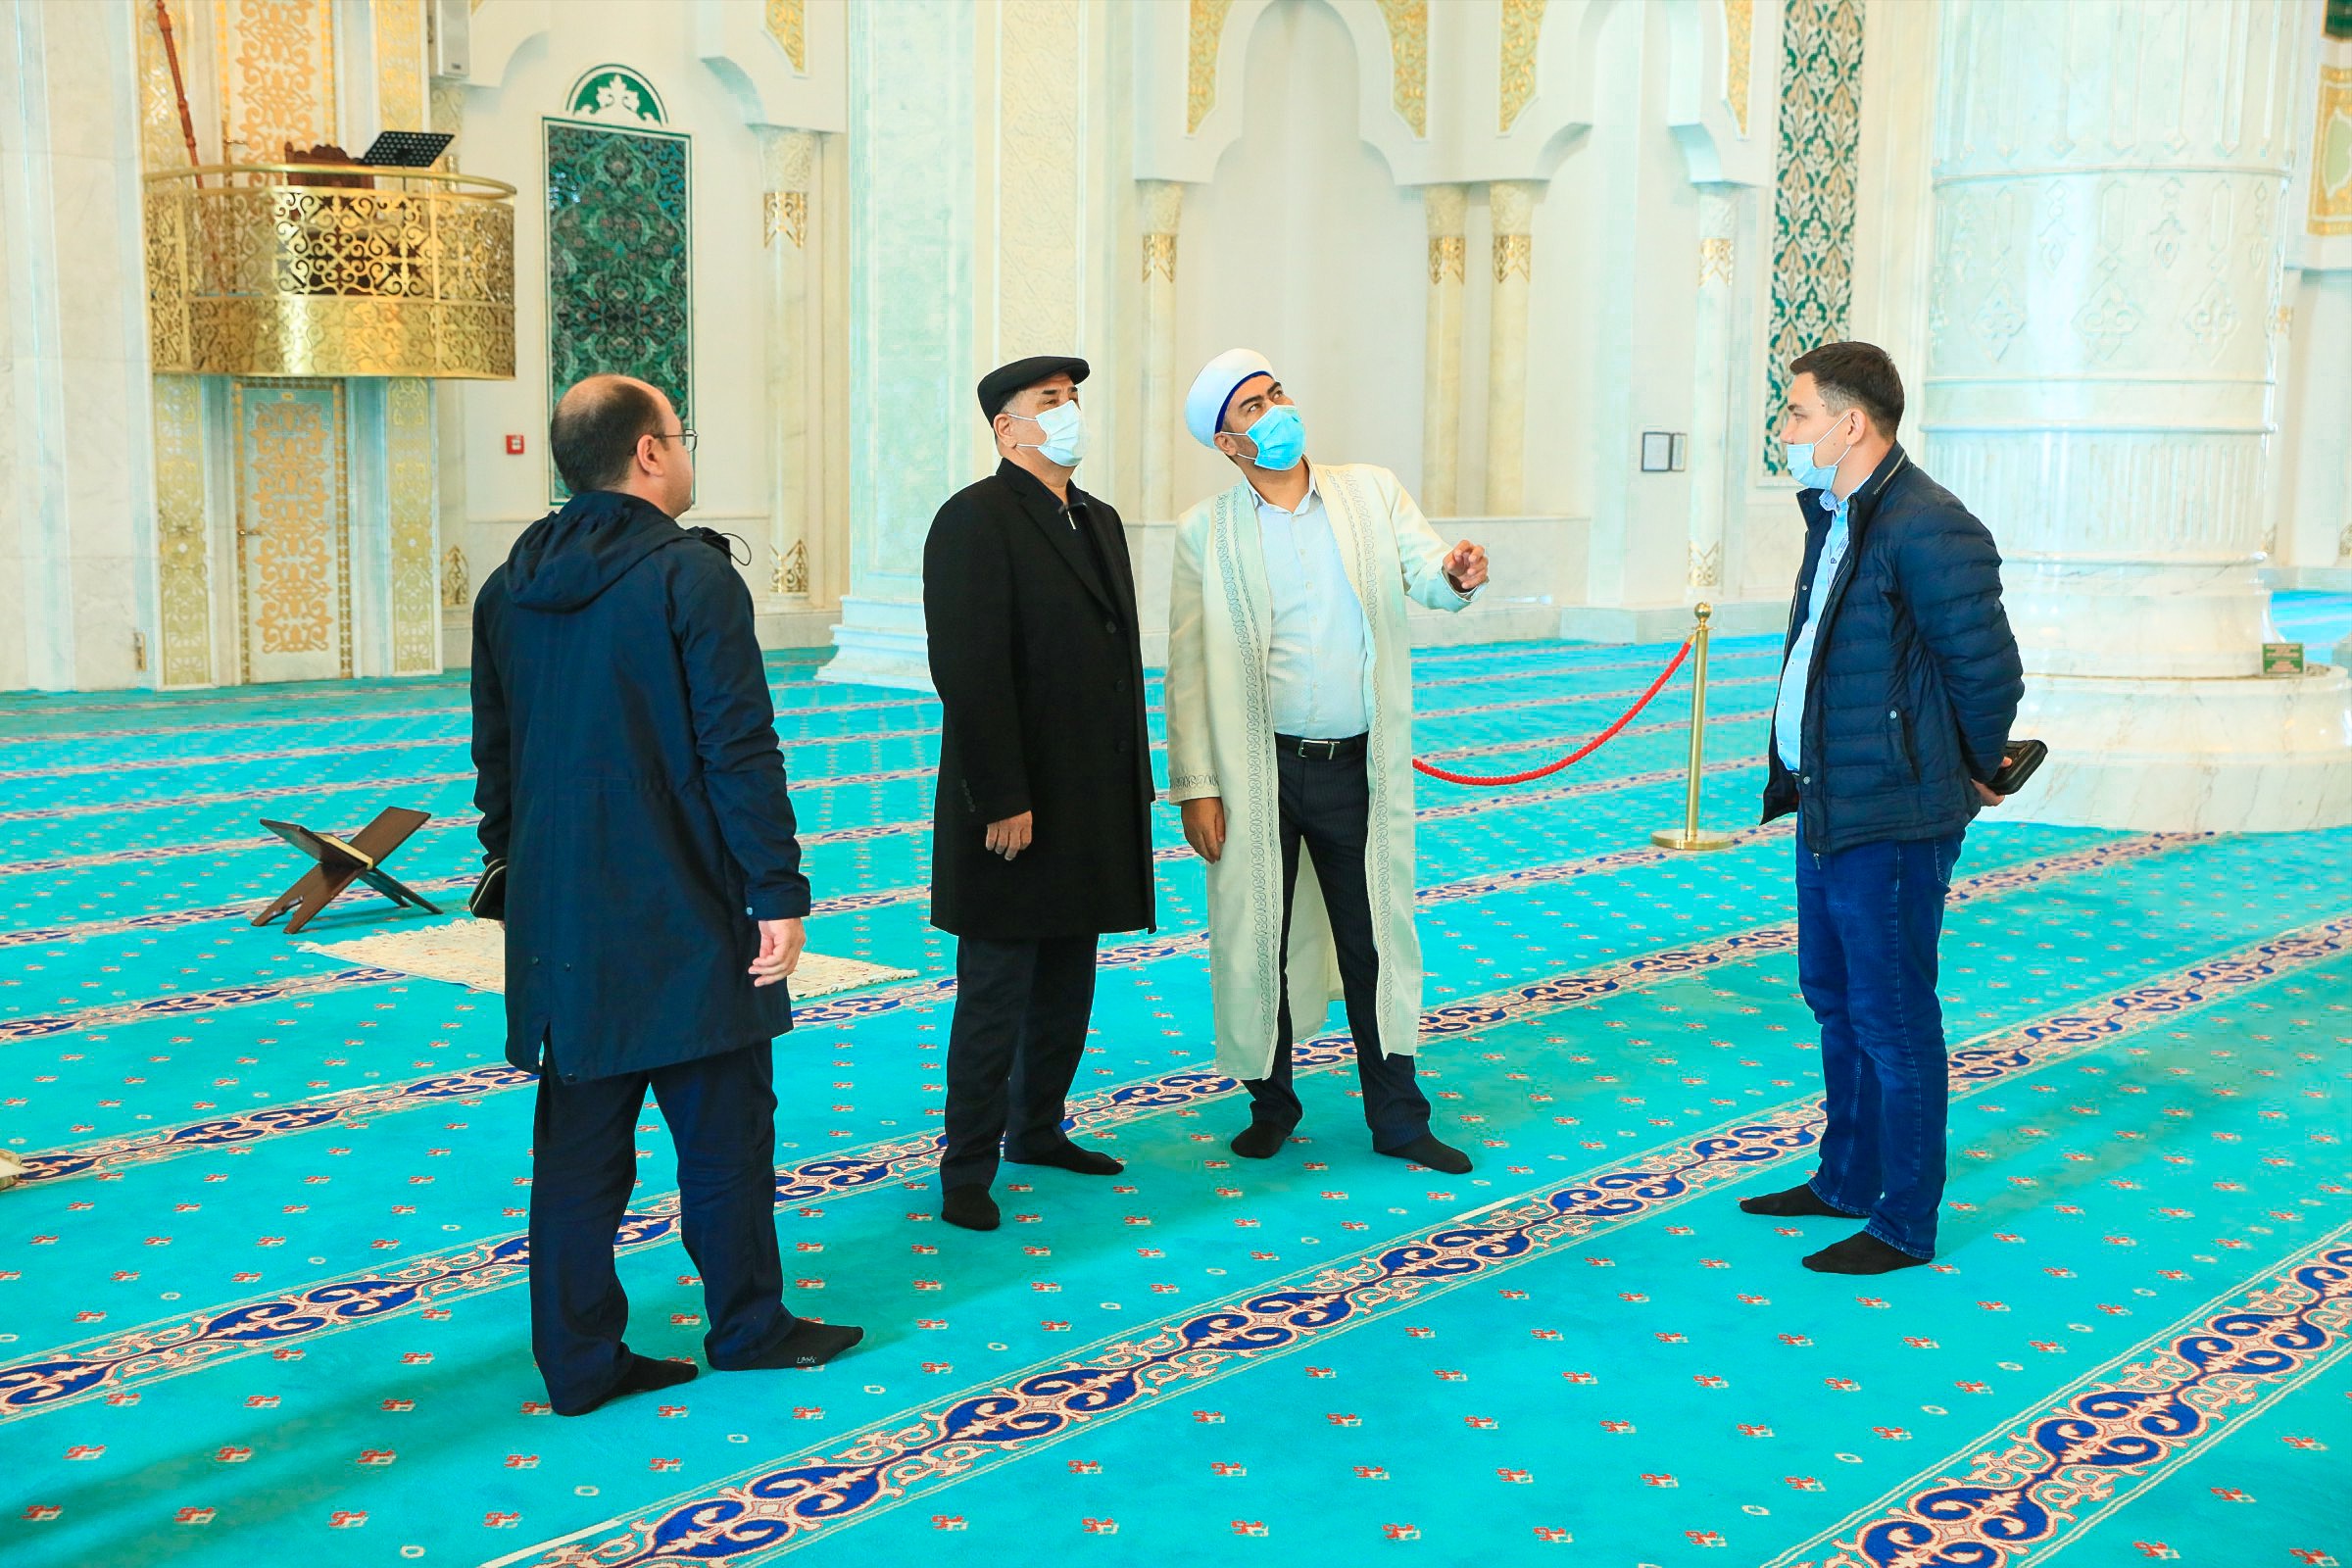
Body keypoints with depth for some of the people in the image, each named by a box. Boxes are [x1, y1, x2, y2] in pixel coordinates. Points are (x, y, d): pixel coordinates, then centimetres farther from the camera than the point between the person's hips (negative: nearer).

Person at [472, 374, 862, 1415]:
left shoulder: (509, 588, 9)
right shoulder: (691, 576, -12)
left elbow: (495, 752, 15)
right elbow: (739, 750, -16)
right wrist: (779, 893, -12)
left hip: (560, 921, 6)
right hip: (685, 917, -6)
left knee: (578, 1136, 10)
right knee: (722, 1124, 8)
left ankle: (578, 1356, 15)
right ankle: (747, 1327, 21)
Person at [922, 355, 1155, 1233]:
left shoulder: (1099, 521, 15)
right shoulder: (976, 519, -12)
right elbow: (969, 673, -18)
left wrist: (1135, 787, 13)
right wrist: (1001, 801, -21)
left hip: (1092, 809, 8)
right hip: (1017, 812, -8)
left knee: (1068, 984, 16)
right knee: (997, 991, 0)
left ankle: (1037, 1129, 31)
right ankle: (968, 1168, 11)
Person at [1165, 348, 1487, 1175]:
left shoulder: (1372, 491, 6)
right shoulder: (1205, 533, -1)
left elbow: (1421, 569, -3)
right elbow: (1190, 669, -3)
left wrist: (1455, 574, -29)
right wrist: (1197, 787, -8)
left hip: (1360, 764, 2)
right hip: (1259, 769, -1)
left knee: (1376, 940, 8)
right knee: (1258, 941, 8)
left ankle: (1397, 1117, 19)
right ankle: (1270, 1103, 27)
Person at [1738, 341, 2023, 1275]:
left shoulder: (1927, 530, -20)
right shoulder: (1834, 518, 12)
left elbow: (1990, 670, -16)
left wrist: (1976, 773, -3)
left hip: (1890, 823, -10)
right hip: (1826, 809, 10)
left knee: (1891, 1019, 0)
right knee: (1835, 1000, 21)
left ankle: (1905, 1226, 13)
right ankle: (1847, 1181, 37)